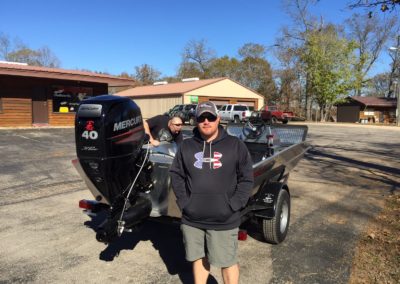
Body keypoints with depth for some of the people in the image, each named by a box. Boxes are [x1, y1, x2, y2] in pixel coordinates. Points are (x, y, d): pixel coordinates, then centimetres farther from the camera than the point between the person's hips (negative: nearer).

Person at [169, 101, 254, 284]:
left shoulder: (235, 145, -4)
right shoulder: (186, 146, 3)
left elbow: (247, 178, -2)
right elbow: (176, 175, 8)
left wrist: (233, 205, -10)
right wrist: (183, 201, -3)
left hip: (224, 221, -2)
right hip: (192, 219, 3)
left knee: (228, 262, 11)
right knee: (199, 258, 20)